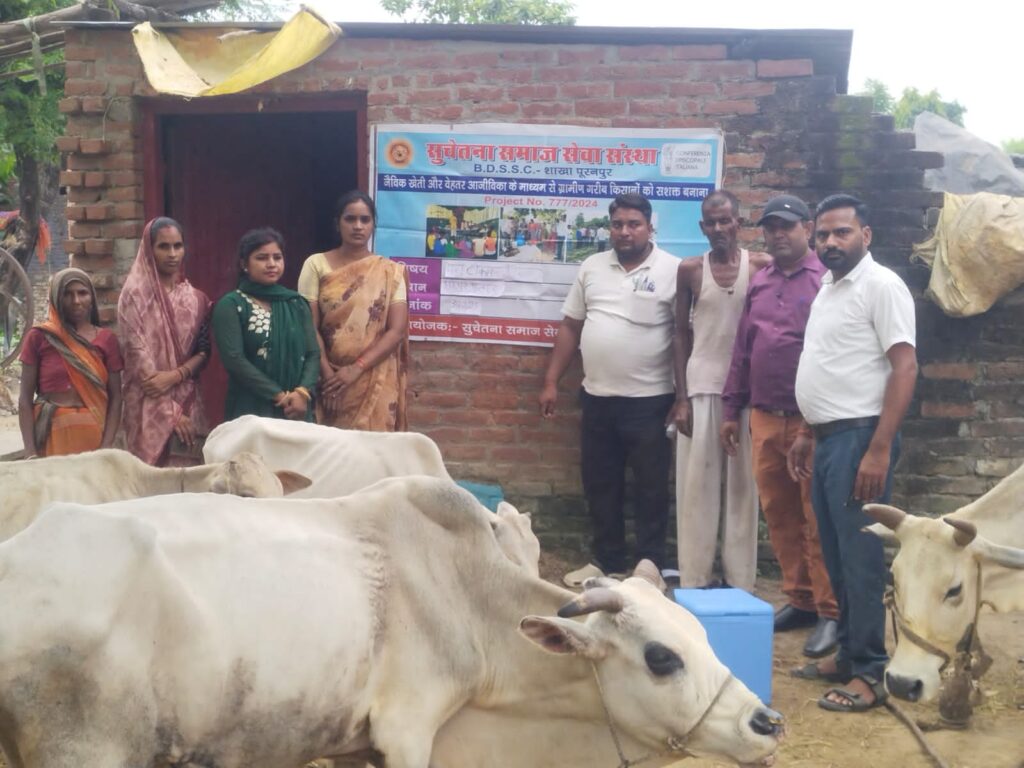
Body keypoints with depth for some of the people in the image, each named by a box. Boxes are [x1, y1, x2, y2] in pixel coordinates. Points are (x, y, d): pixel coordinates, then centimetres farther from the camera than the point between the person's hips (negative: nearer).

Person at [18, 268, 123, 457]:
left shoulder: (106, 339, 5)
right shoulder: (39, 337, 1)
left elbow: (115, 397, 2)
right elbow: (25, 398, -1)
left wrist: (106, 447, -10)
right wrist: (30, 452, -10)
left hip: (93, 434, 1)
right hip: (51, 434, -1)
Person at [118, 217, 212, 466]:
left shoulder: (194, 298, 10)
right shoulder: (135, 294, -3)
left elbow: (204, 351, 7)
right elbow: (138, 353, -9)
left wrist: (174, 376, -13)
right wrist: (170, 411, -13)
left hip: (187, 399, 4)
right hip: (149, 402, -4)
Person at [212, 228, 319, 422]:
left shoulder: (297, 304, 11)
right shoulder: (230, 305, -2)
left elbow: (313, 354, 4)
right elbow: (234, 358, -12)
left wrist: (303, 392, -14)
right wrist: (279, 395, -16)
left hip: (297, 410, 4)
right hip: (250, 411, -4)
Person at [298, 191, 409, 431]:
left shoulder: (390, 271, 3)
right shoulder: (316, 264, 3)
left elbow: (397, 330, -4)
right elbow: (309, 326, -2)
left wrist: (355, 369, -13)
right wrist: (327, 375, -12)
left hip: (374, 382, 0)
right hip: (328, 378, 0)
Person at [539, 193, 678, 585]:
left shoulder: (673, 271, -7)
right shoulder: (592, 267, 8)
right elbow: (570, 326, 12)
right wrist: (551, 381, 7)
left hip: (649, 400, -5)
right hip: (596, 396, 5)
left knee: (650, 486, 5)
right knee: (600, 485, 13)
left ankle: (649, 563, 15)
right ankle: (606, 559, 26)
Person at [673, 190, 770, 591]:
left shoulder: (762, 266, 0)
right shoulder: (690, 270, 3)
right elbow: (681, 334, 6)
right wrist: (681, 398, -1)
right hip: (702, 388, 1)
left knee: (743, 485, 3)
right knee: (697, 484, 1)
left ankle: (739, 580, 8)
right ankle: (694, 580, 7)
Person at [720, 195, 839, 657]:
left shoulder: (827, 282, -5)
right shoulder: (759, 283, 13)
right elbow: (742, 349, 17)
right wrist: (731, 409, 14)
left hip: (812, 419, -6)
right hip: (764, 417, 6)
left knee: (817, 519, -2)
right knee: (778, 514, 10)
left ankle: (830, 612, 5)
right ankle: (799, 599, 21)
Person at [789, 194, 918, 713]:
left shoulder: (881, 285, -12)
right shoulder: (827, 289, 15)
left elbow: (904, 368, -17)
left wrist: (879, 449, -23)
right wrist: (806, 434, 22)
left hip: (859, 437, -9)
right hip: (828, 438, 9)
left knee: (860, 557, -5)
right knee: (836, 556, 13)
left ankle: (869, 673, 1)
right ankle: (849, 652, 24)